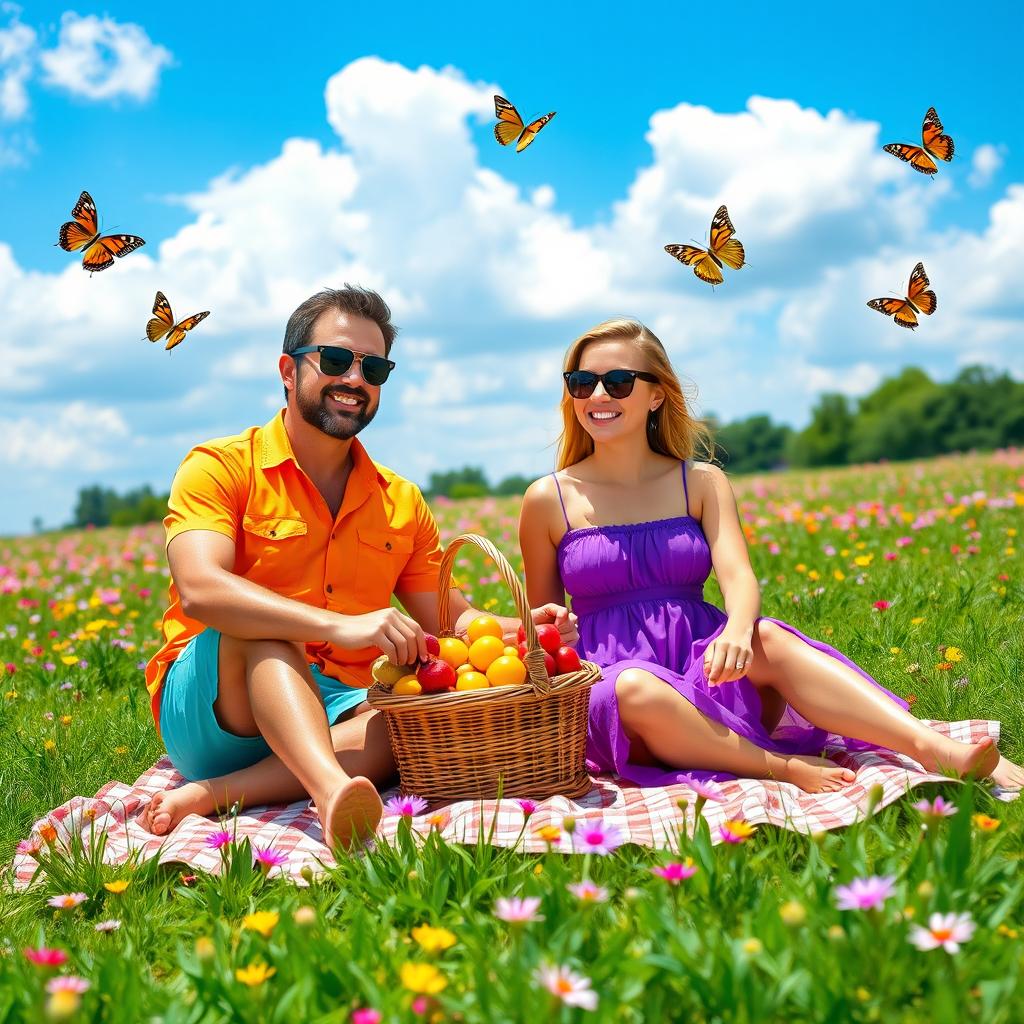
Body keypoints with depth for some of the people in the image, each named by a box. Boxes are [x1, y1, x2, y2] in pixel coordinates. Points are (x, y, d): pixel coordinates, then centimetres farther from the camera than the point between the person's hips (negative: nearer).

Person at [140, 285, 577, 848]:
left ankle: (212, 795, -32)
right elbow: (199, 588, -23)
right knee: (262, 629, -33)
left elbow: (450, 620, 13)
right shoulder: (220, 468, -5)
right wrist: (340, 625, -36)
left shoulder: (403, 503, 12)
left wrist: (519, 628, -10)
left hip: (334, 713, 4)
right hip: (209, 710, -3)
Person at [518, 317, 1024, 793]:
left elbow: (738, 576, -10)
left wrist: (736, 630, -34)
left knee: (765, 639, -32)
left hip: (700, 665, 2)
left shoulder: (701, 482, 6)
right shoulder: (548, 499, 3)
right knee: (633, 689, -39)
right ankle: (783, 766, -33)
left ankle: (939, 751, -41)